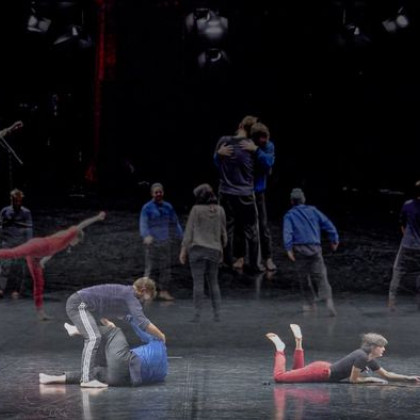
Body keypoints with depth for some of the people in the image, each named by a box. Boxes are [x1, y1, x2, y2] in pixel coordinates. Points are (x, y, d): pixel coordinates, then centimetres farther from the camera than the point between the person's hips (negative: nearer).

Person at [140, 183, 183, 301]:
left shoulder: (168, 207, 13)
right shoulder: (147, 208, -3)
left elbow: (175, 223, 20)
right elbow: (143, 224, -13)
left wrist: (181, 237, 13)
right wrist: (146, 236, -31)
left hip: (165, 242, 5)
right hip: (152, 242, -5)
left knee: (166, 268, 5)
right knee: (151, 267, -7)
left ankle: (164, 291, 12)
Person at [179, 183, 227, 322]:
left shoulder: (196, 210, -5)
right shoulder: (220, 210, 5)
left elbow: (189, 231, -5)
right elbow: (223, 233, 11)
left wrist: (183, 250, -1)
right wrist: (222, 248, 22)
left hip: (197, 249, -4)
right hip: (214, 250, 4)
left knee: (198, 282, -4)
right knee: (213, 282, 10)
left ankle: (197, 314, -7)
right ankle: (217, 313, 6)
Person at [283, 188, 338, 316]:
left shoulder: (289, 215, 7)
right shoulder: (313, 211, 14)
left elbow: (287, 232, -10)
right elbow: (328, 224, 8)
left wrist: (288, 249, -17)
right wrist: (334, 240, 16)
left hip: (299, 249, -1)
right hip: (315, 248, 1)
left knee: (303, 277, 13)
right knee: (320, 276, -4)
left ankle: (310, 303, 19)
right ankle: (328, 300, -24)